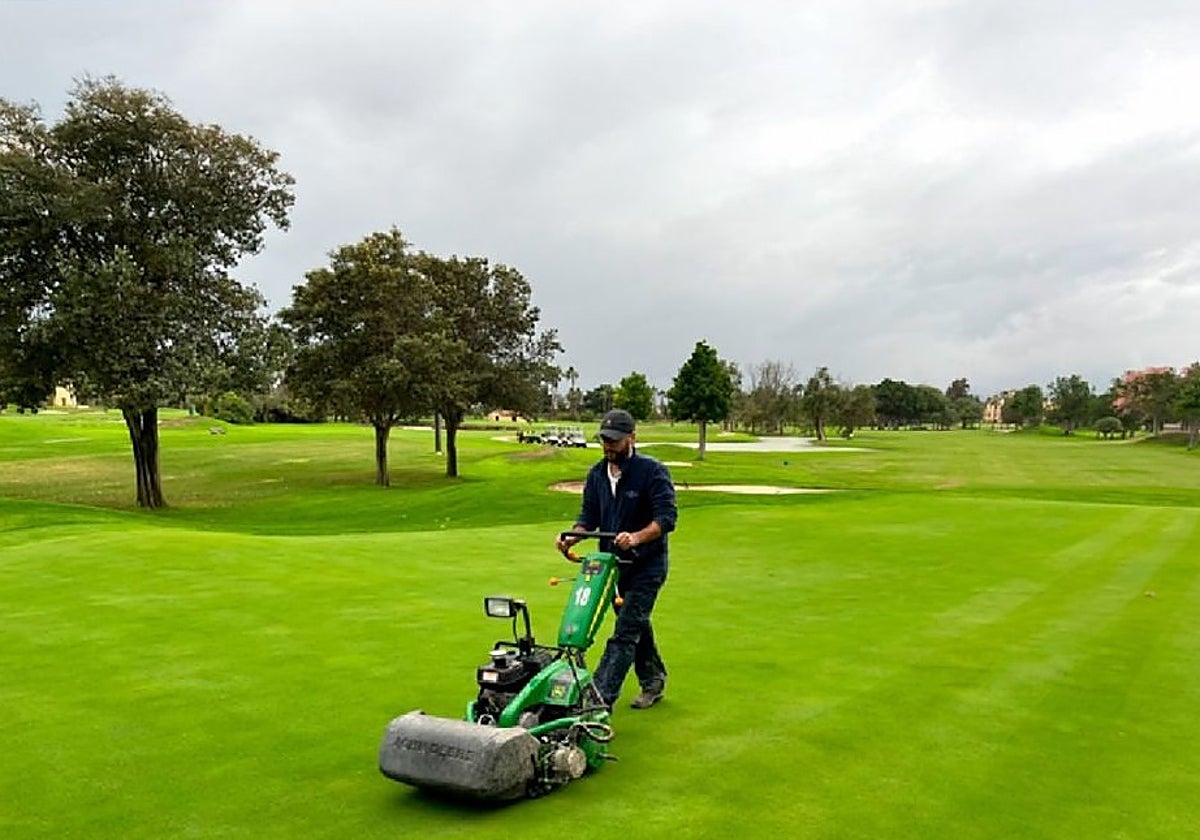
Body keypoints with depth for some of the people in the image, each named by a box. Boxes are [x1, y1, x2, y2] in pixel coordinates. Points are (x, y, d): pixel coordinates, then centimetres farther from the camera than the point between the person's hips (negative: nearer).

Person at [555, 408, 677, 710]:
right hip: (613, 561, 7)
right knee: (636, 625, 19)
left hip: (646, 564, -7)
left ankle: (600, 699, -12)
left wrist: (636, 537, -36)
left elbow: (666, 518, -21)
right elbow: (589, 517, 8)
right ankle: (653, 681, 38)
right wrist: (572, 536, -13)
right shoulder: (597, 473, 5)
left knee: (625, 632, -10)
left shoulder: (652, 471, -15)